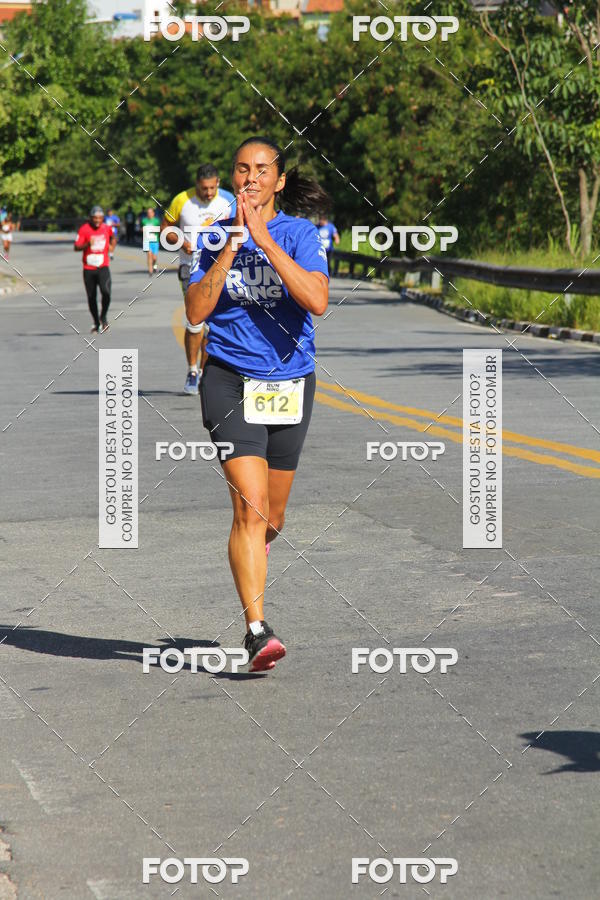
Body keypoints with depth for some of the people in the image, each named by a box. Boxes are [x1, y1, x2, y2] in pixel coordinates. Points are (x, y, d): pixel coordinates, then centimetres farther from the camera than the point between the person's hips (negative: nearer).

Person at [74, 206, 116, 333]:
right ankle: (96, 323, 24)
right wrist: (87, 244, -27)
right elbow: (76, 247, -11)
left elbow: (113, 238, 27)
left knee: (106, 292, -21)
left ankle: (103, 317, 3)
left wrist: (112, 247, 11)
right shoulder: (84, 229, -7)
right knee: (91, 297, 7)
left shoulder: (107, 228, 3)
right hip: (88, 269, 0)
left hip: (103, 267, 0)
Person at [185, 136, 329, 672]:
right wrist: (230, 247, -14)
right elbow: (196, 311, -7)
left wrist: (263, 239, -22)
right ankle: (257, 630, -18)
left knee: (272, 517, 14)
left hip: (289, 382, 1)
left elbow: (317, 301, -21)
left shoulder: (300, 234, -4)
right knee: (250, 506, -18)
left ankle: (253, 553, 51)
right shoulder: (216, 236, 2)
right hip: (231, 380, -1)